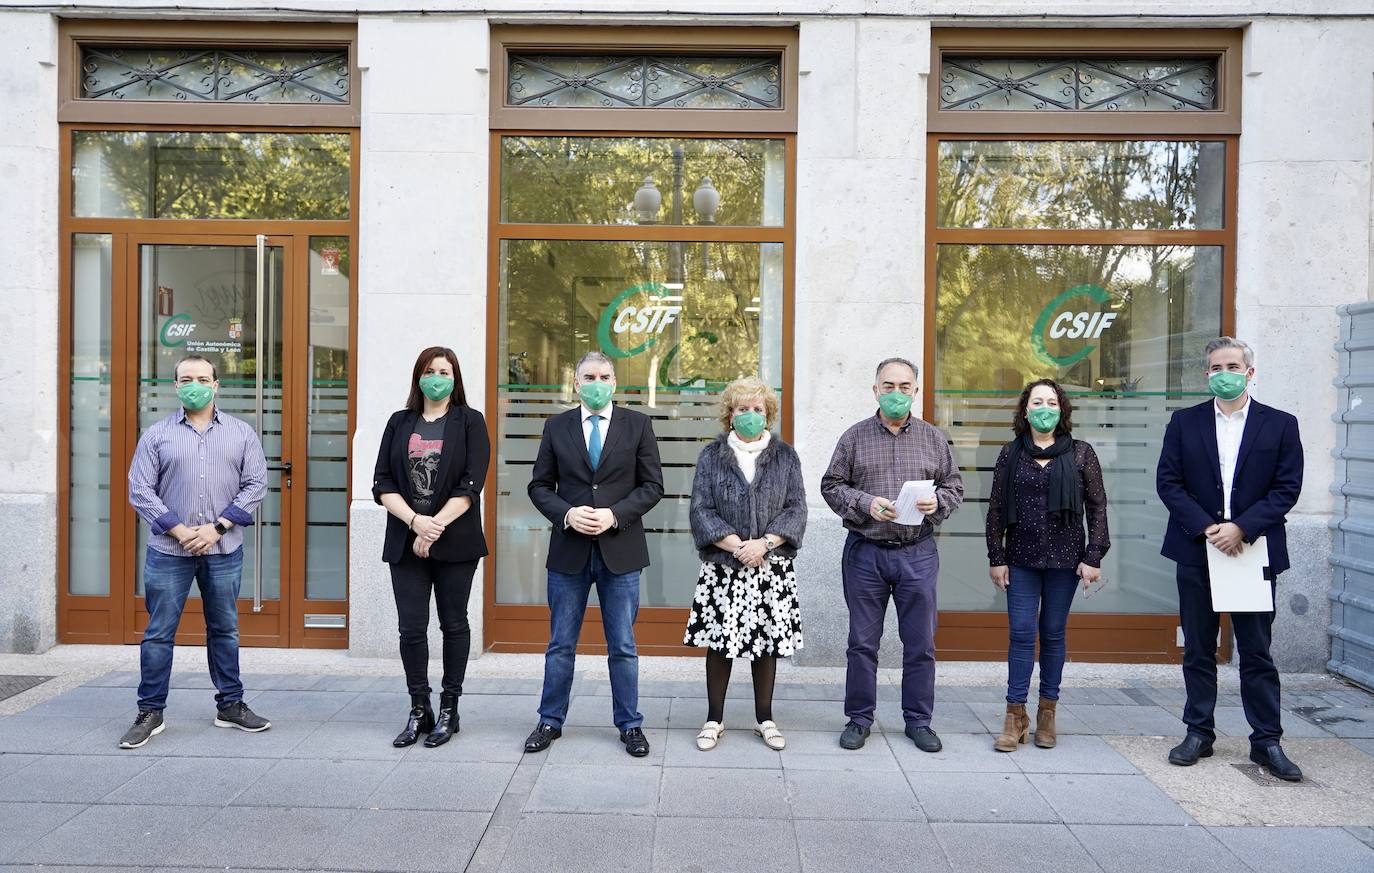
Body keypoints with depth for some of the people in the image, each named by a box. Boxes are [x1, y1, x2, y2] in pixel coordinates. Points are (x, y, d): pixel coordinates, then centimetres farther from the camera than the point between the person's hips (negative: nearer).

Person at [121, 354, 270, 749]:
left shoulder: (242, 432, 6)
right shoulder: (156, 434, 4)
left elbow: (256, 484, 1)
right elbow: (140, 490, -1)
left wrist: (217, 528, -9)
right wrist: (179, 531, -11)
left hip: (224, 550, 1)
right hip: (168, 550, -1)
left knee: (224, 629, 11)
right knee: (159, 632, 4)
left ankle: (230, 705, 22)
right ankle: (150, 713, 16)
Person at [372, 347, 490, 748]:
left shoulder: (470, 422, 1)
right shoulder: (399, 423, 10)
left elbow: (470, 485, -8)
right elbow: (382, 484, 3)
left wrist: (434, 528, -14)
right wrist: (415, 521, -12)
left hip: (455, 542, -2)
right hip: (405, 543, 3)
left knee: (453, 624, 7)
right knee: (411, 628, 2)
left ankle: (448, 710, 18)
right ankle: (419, 710, 15)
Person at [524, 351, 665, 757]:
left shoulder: (638, 424, 2)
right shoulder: (557, 426, 6)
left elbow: (652, 485, 0)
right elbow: (539, 486, 6)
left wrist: (614, 515, -14)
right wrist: (566, 514, -12)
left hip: (620, 550, -1)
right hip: (568, 550, 1)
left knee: (623, 646, 8)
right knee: (561, 644, 11)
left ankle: (629, 724, 22)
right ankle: (550, 721, 26)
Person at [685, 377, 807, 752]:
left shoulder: (785, 456, 8)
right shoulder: (711, 456, 5)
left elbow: (796, 509, 1)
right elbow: (701, 511, -3)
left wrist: (763, 544, -13)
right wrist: (736, 545, -14)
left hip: (772, 568, 1)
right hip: (722, 568, -1)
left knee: (767, 641, 6)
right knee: (718, 641, 2)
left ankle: (764, 718, 20)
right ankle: (714, 719, 16)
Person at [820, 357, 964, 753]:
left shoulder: (934, 438, 8)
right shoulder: (855, 437, 4)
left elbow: (954, 486, 11)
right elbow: (831, 486, 4)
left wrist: (937, 502, -11)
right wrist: (865, 504, -13)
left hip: (918, 554, 1)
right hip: (865, 552, -1)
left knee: (920, 642, 7)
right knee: (863, 641, 7)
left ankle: (918, 720, 22)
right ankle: (859, 719, 20)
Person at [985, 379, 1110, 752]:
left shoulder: (1081, 453, 2)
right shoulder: (1010, 454, 4)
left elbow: (1097, 507, 2)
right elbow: (996, 509, 4)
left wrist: (1093, 557, -4)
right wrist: (996, 558, 1)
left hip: (1064, 559, 0)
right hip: (1021, 559, 0)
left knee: (1053, 634, 7)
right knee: (1021, 634, -1)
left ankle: (1047, 712, 19)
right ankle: (1016, 716, 5)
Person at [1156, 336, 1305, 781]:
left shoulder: (1280, 425, 2)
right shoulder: (1184, 422, 4)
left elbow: (1287, 488, -4)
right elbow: (1168, 482, -1)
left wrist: (1241, 527, -16)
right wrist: (1207, 527, -12)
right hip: (1197, 551, 1)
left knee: (1257, 653, 6)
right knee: (1198, 650, 9)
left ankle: (1266, 741, 17)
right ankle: (1199, 733, 20)